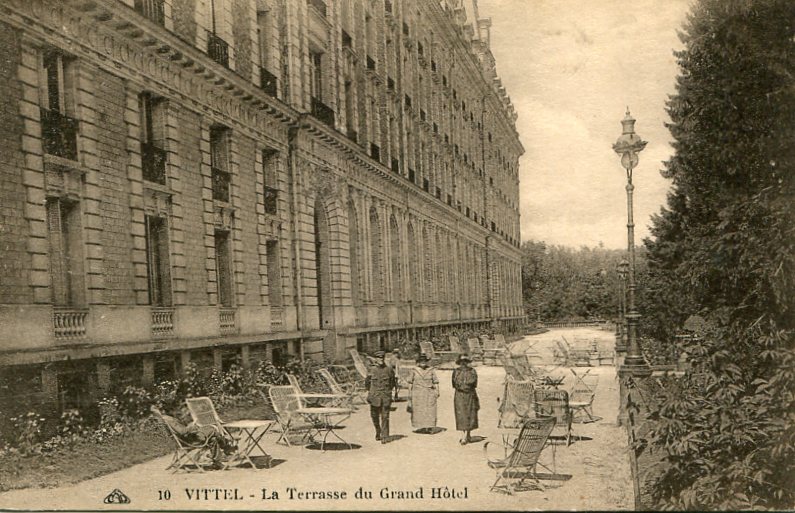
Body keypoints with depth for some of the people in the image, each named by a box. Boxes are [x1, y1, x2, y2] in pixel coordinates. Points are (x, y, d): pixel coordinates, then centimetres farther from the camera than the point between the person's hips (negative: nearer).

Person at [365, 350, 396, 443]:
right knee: (374, 415, 8)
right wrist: (369, 392, 12)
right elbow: (367, 382, 13)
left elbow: (392, 382, 16)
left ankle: (384, 436, 0)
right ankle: (378, 431, 34)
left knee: (385, 417, -4)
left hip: (386, 396, -1)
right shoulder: (372, 370, 1)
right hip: (375, 396, 1)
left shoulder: (389, 370, 2)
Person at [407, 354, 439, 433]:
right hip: (417, 394, 0)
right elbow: (410, 382, 9)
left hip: (429, 393, 0)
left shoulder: (431, 371, 5)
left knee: (430, 411, -5)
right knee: (418, 411, 0)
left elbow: (436, 382, 6)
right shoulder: (415, 371, 5)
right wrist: (410, 393, 5)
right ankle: (419, 427, 9)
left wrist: (437, 391, -5)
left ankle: (429, 427, -1)